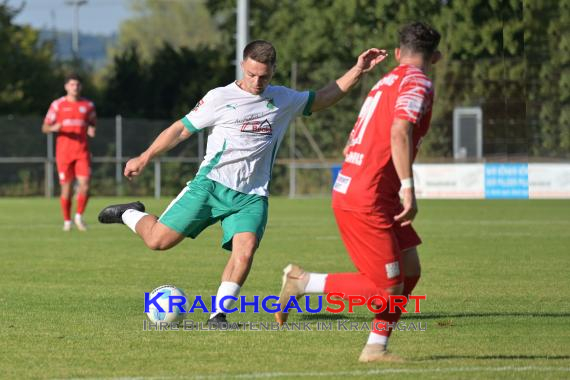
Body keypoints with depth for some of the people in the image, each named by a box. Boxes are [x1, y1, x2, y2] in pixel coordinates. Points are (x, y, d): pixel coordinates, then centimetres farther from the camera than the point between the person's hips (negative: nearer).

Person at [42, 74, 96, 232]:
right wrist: (53, 128, -17)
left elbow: (93, 124, 20)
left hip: (82, 152, 1)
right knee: (66, 187, 0)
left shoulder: (88, 105, 9)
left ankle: (79, 216, 7)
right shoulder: (57, 105, 4)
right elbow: (45, 127, 6)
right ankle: (67, 220, 15)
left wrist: (92, 130, -5)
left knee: (84, 184, -13)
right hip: (64, 152, -1)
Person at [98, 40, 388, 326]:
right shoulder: (220, 98, -1)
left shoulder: (284, 100, 11)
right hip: (211, 184, -3)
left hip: (252, 195, 3)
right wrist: (145, 158, -2)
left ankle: (218, 314, -15)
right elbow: (182, 129, 3)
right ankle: (131, 214, 24)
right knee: (158, 240, -8)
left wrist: (358, 70, 13)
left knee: (245, 249, -24)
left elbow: (324, 98, 23)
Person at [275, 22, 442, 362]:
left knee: (410, 271, 10)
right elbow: (399, 132, -25)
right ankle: (303, 282, -4)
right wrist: (408, 187, -29)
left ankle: (376, 348, 12)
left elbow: (352, 145, 24)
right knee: (388, 288, -7)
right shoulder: (418, 83, -8)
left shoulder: (387, 82, 19)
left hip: (351, 188, 9)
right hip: (366, 201, -9)